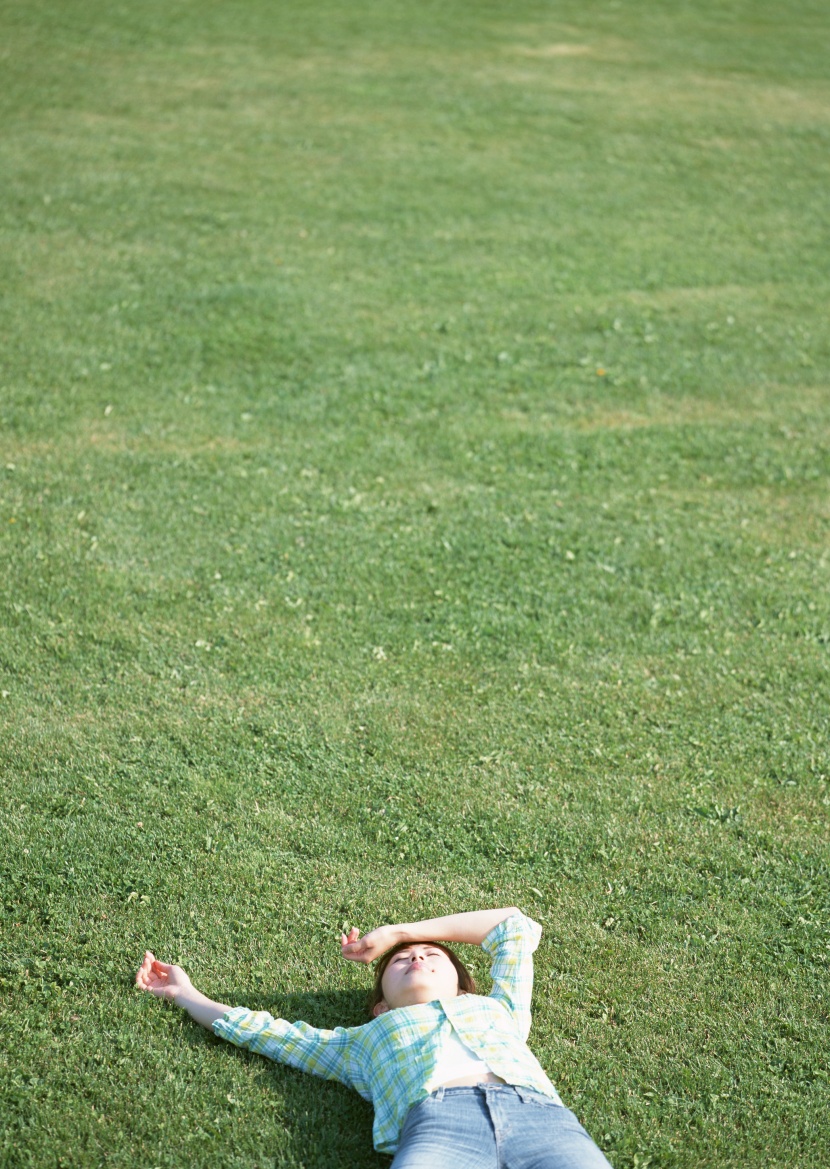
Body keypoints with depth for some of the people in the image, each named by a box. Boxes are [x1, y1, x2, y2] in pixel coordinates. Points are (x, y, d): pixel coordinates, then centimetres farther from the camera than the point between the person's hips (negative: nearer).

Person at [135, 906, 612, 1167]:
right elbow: (260, 1030, 42)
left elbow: (516, 927, 52)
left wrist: (396, 931, 55)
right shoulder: (363, 1040, 38)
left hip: (541, 1112, 2)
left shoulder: (499, 1011, 41)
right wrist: (186, 994, 55)